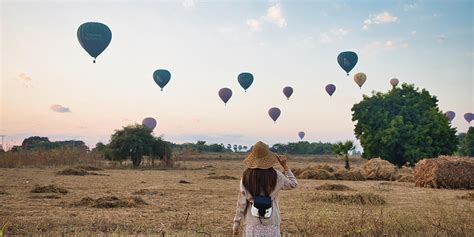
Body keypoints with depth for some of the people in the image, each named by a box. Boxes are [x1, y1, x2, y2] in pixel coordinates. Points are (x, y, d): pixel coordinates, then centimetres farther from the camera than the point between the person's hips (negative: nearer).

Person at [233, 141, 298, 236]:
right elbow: (293, 184, 12)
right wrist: (285, 166, 13)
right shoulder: (276, 176, -6)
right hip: (271, 224, 0)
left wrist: (236, 224, 7)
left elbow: (241, 202, -2)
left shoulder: (246, 176, -6)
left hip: (252, 224, 0)